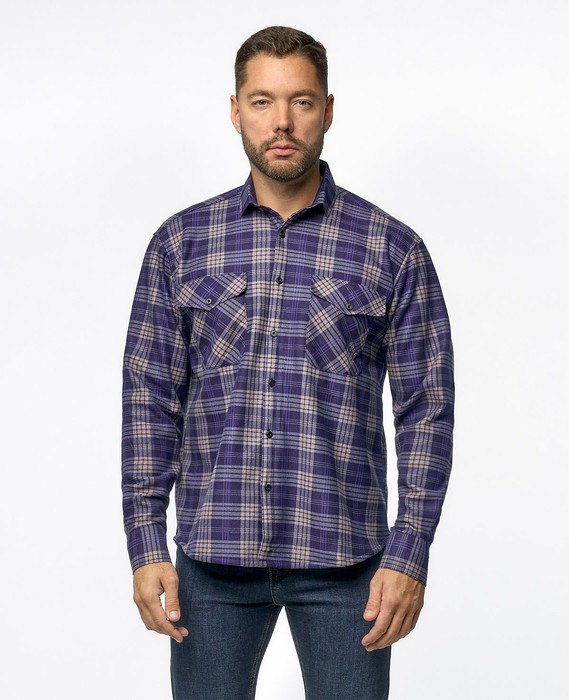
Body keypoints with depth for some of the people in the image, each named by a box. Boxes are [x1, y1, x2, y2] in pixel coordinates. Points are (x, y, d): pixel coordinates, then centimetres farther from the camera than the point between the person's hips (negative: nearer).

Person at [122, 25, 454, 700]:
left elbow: (425, 409, 0)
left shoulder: (392, 250, 0)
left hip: (344, 561, -1)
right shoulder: (181, 243, 4)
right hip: (214, 554, 1)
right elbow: (151, 400, 5)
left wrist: (408, 555, -7)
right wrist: (147, 546, -2)